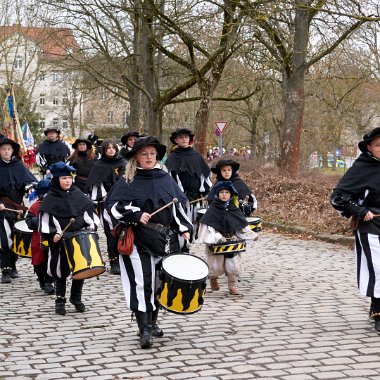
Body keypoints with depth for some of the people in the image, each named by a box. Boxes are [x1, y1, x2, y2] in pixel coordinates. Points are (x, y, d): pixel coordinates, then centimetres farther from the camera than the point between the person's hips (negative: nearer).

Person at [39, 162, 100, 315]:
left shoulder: (78, 195, 6)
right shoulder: (51, 199, -5)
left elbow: (89, 212, 14)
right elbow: (45, 220, -6)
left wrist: (91, 226, 1)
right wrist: (52, 234, -16)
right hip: (60, 241, -3)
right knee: (61, 270, 4)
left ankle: (76, 297, 24)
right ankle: (60, 299, 17)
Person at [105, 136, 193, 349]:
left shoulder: (166, 179, 10)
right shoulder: (128, 182, -1)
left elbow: (179, 204, 15)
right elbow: (114, 205, -7)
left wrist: (184, 228, 4)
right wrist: (136, 215, -19)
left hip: (165, 240, 4)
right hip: (139, 241, -4)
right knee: (142, 283, -9)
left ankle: (153, 322, 28)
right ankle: (144, 330, -8)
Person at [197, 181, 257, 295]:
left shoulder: (234, 210, 6)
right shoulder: (212, 210, -4)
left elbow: (242, 225, 10)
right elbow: (208, 226, -11)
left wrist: (252, 235, -2)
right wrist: (217, 237, -23)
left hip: (232, 241, 2)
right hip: (216, 243, -2)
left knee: (233, 264, -5)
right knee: (217, 266, 4)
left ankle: (233, 285, 10)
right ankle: (213, 278, 36)